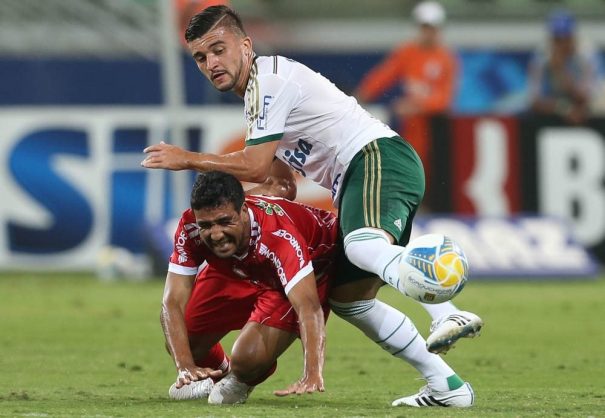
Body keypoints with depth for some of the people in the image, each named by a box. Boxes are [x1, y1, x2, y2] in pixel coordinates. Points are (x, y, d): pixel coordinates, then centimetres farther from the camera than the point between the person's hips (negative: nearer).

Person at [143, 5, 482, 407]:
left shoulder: (270, 79, -8)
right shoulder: (258, 88, 24)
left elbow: (255, 167, -11)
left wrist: (187, 159, -1)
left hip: (378, 158, -10)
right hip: (356, 177, 10)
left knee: (362, 245, -38)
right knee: (348, 298, 7)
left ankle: (450, 316, -62)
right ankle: (446, 385, 2)